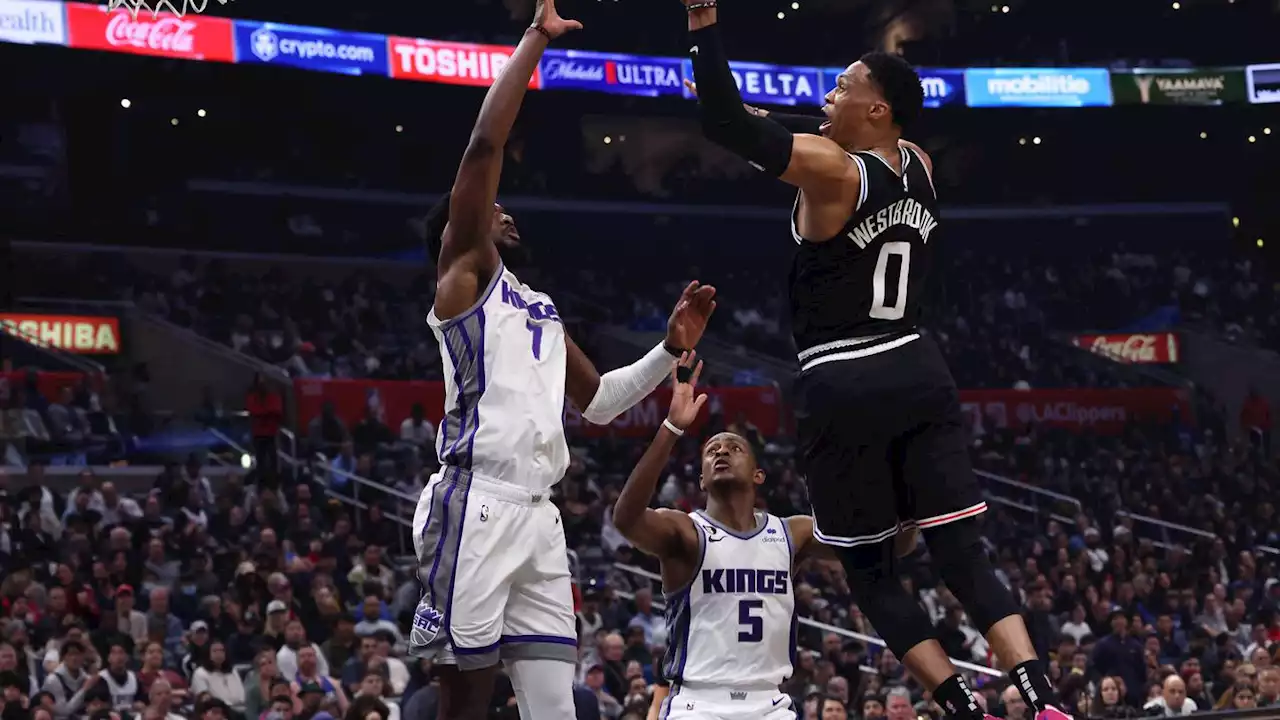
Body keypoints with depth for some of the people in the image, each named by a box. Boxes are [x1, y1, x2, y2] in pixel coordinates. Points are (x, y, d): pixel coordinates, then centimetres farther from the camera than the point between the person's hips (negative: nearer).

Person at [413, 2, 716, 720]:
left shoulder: (542, 309, 27)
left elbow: (597, 401, 35)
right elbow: (484, 147, -6)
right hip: (478, 502, -8)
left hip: (538, 512, 8)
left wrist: (671, 350, 22)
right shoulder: (465, 272, 5)